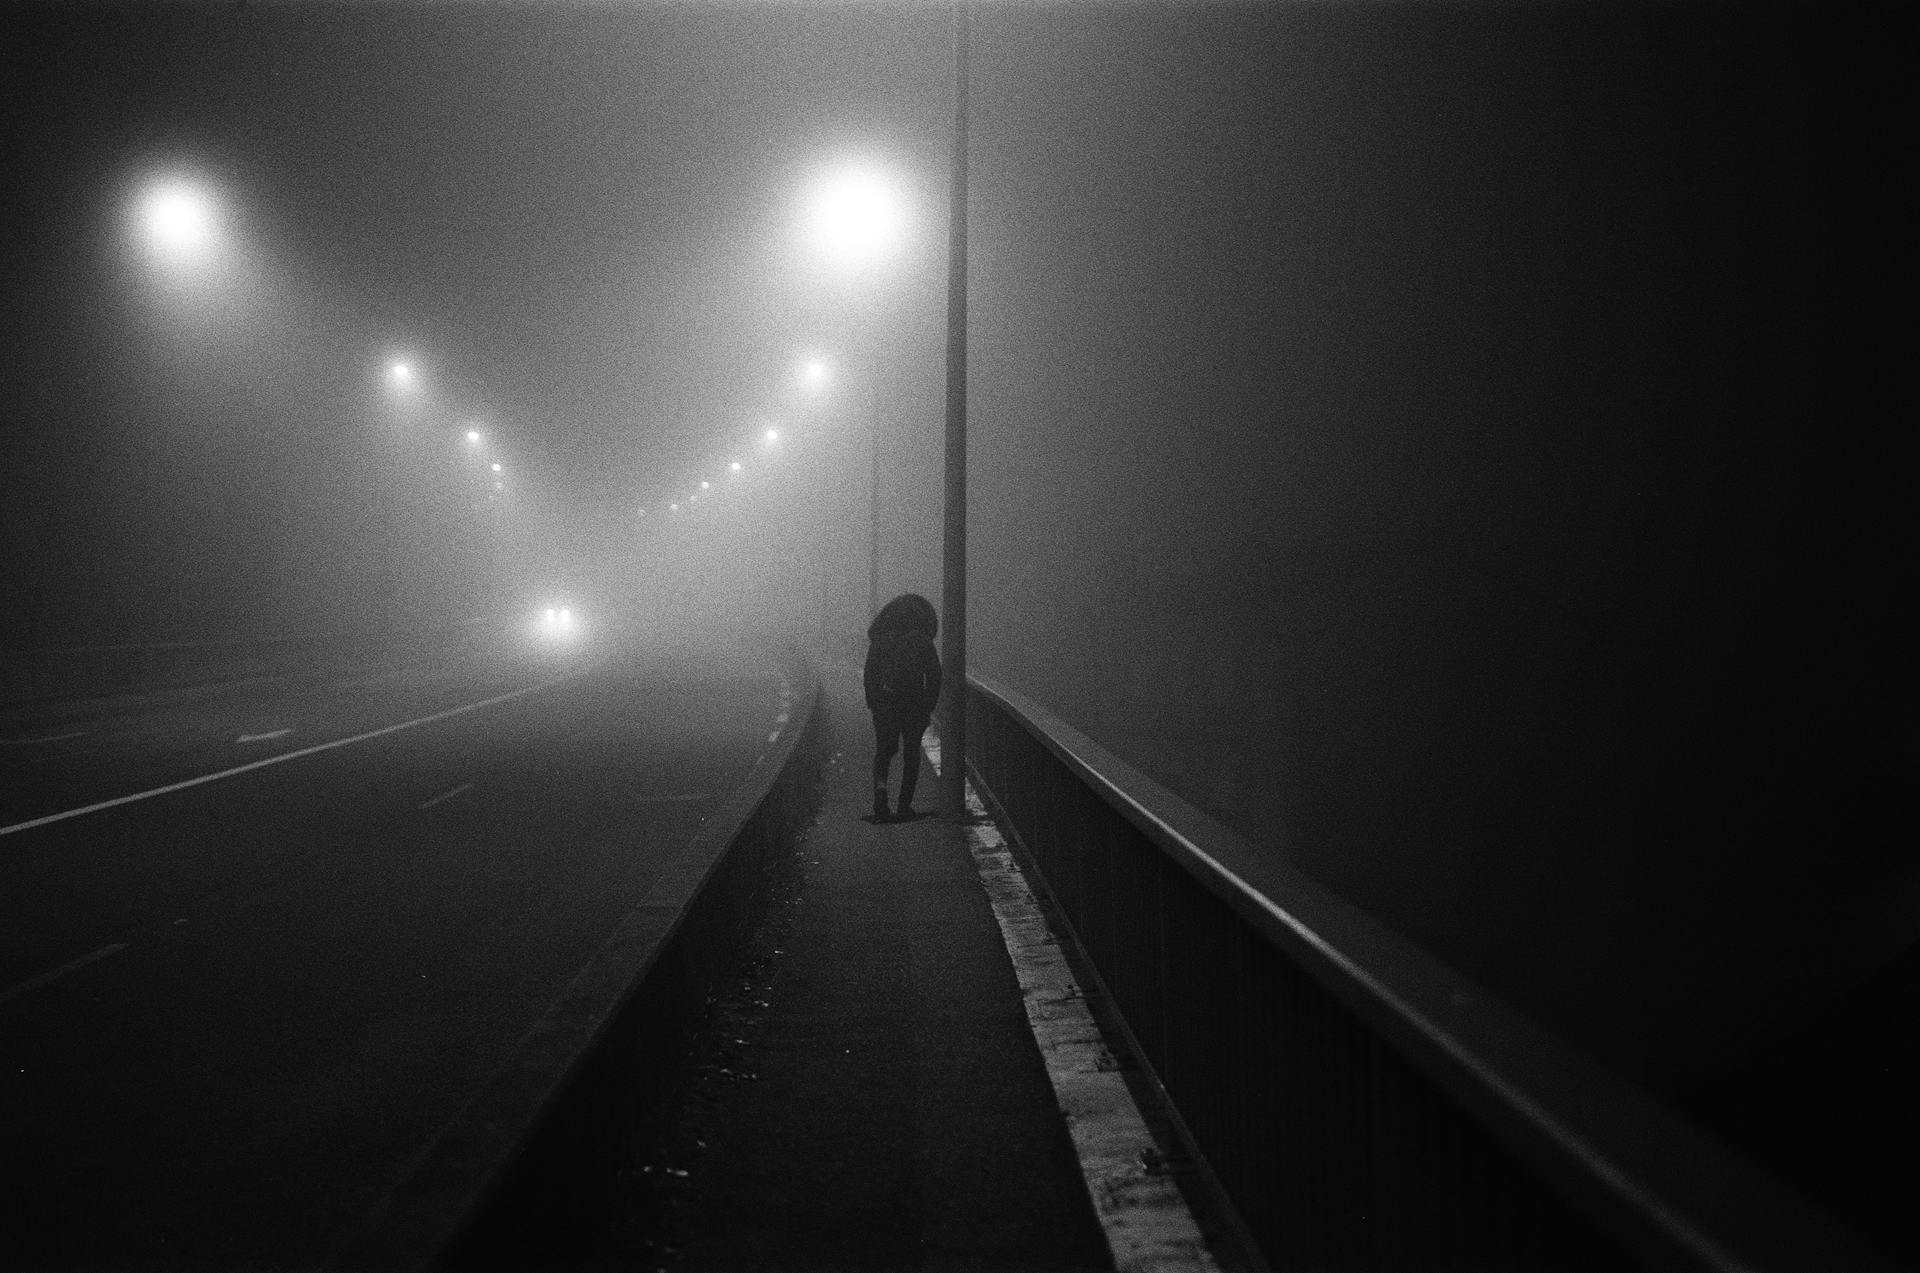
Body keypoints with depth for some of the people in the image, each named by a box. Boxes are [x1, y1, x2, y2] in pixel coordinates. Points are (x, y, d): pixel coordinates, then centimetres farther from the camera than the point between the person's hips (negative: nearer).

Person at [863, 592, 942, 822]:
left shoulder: (880, 640, 0)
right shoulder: (923, 641, -4)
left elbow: (870, 674, 0)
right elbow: (934, 675, -4)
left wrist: (872, 704, 7)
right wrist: (929, 706, 5)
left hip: (885, 702, 1)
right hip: (915, 704, -1)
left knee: (884, 750, 13)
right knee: (911, 753, 11)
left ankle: (880, 786, -15)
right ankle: (904, 806, 8)